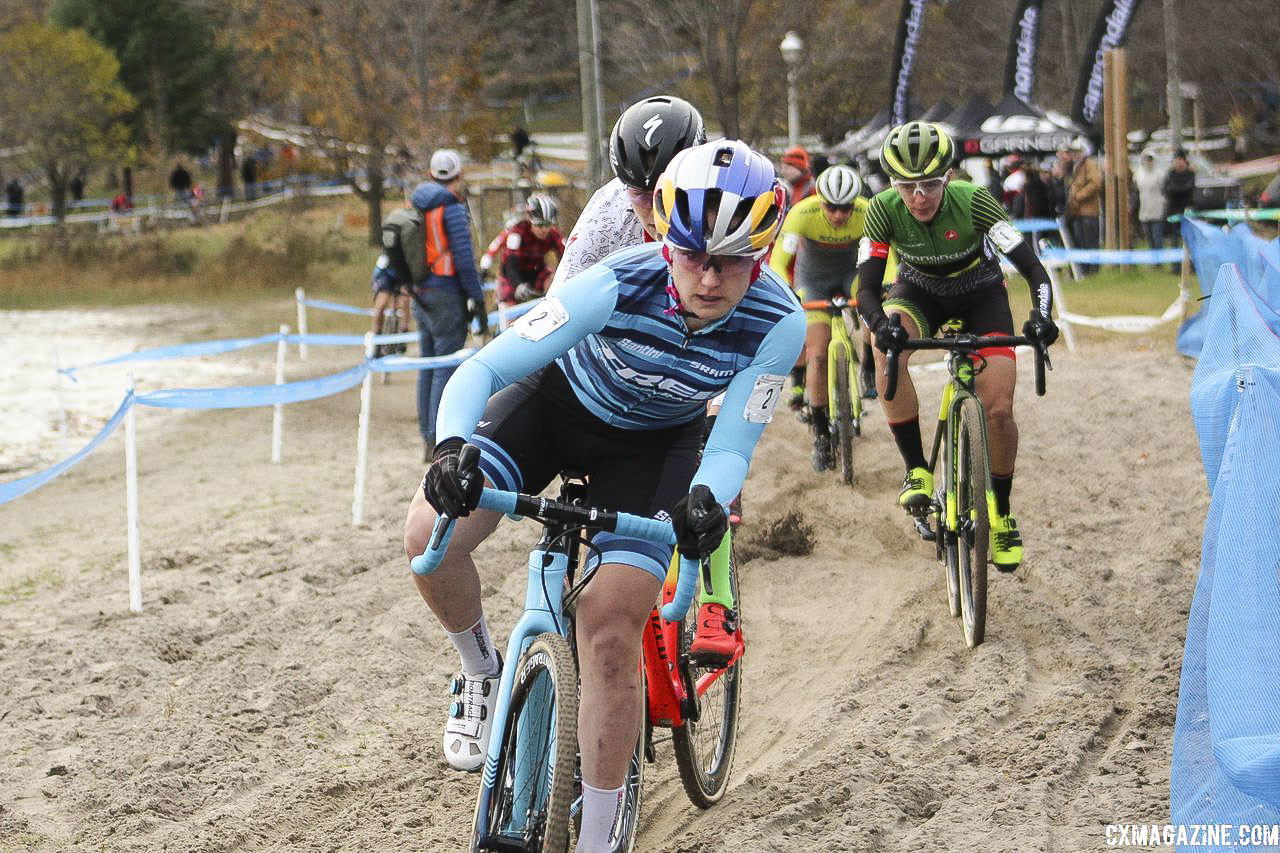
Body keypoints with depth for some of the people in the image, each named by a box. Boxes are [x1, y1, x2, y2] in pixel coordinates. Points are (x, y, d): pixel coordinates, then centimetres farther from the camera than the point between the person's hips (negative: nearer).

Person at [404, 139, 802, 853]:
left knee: (610, 635, -18)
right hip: (560, 400, 0)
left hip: (655, 443, 0)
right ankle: (483, 671, 9)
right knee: (431, 532, -23)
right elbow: (484, 369, -33)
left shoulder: (779, 321, -29)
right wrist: (454, 448, -53)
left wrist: (706, 499, -46)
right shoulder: (620, 286, -35)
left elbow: (731, 444, -23)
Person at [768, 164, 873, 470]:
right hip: (814, 279, -1)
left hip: (851, 272, 1)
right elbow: (778, 263, -33)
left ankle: (869, 362, -4)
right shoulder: (802, 214, -32)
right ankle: (820, 433, 4)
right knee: (818, 355, -10)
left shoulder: (867, 213, -29)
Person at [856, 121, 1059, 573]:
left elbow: (1033, 269, -32)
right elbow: (867, 287, -27)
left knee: (998, 411, -15)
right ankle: (917, 470, -23)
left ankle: (1001, 514, 11)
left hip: (981, 294, -1)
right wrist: (881, 324, -49)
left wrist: (1041, 316, -52)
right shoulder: (884, 211, -27)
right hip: (920, 291, 1)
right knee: (887, 347, -34)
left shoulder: (973, 201, -32)